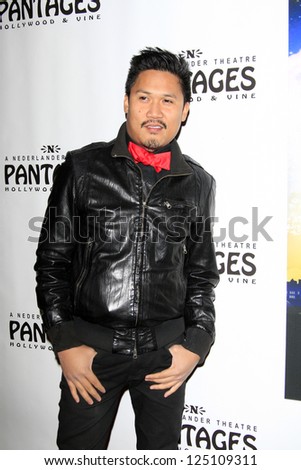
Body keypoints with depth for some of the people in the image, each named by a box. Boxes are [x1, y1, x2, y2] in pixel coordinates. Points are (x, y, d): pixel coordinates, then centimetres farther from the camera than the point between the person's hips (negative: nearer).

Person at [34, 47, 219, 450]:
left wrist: (195, 345, 0)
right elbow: (52, 261, -1)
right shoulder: (82, 168, -3)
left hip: (166, 350, 2)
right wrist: (65, 343, -5)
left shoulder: (199, 183, 2)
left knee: (162, 450, 18)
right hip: (90, 347, -1)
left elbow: (202, 273, 9)